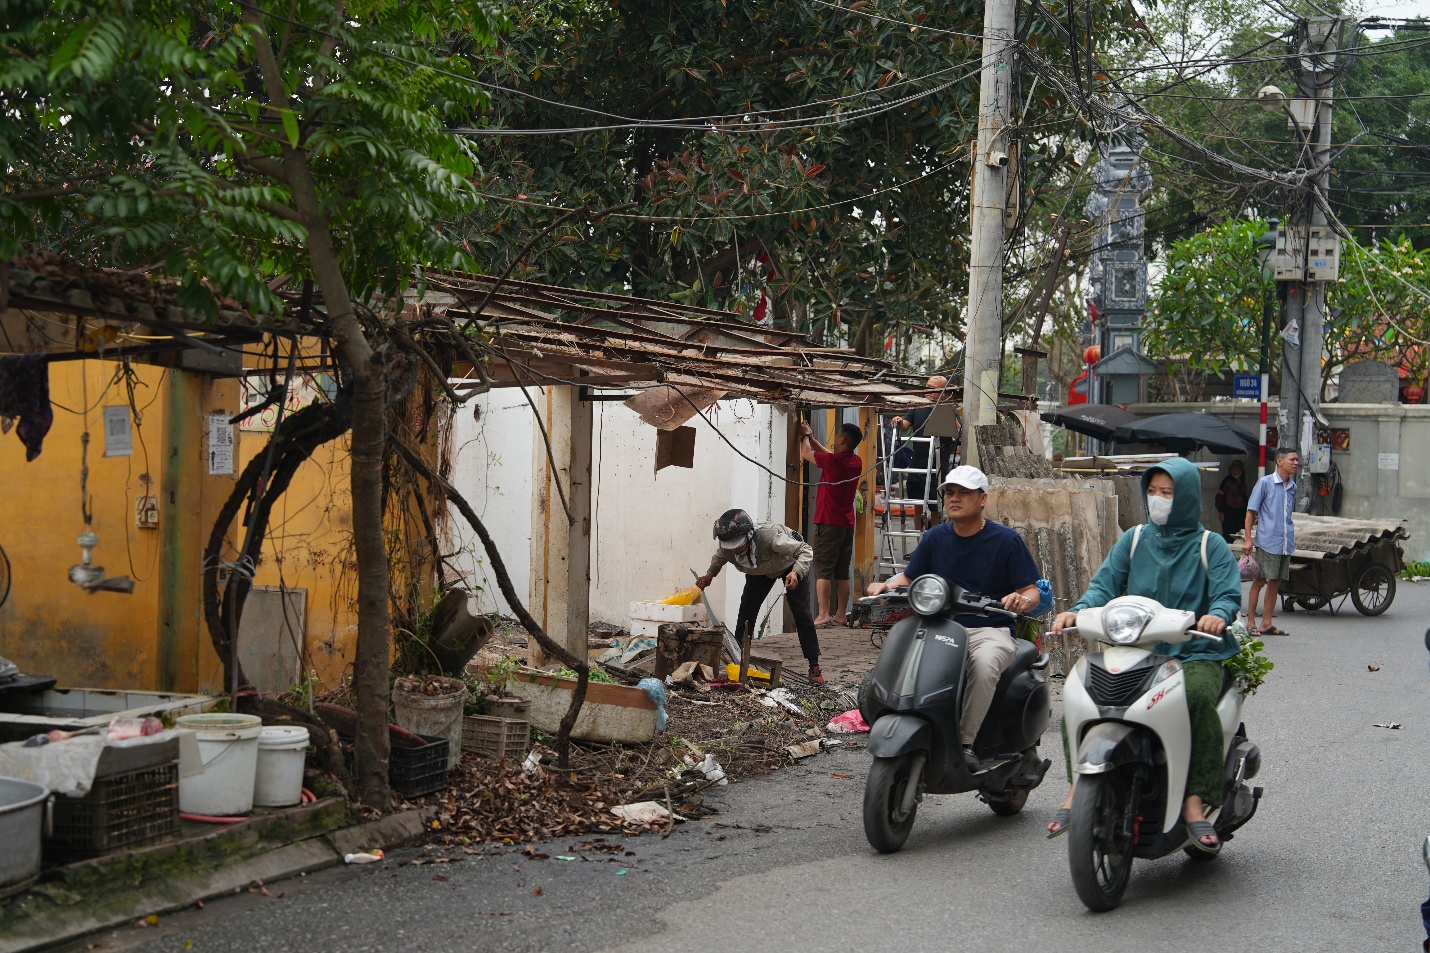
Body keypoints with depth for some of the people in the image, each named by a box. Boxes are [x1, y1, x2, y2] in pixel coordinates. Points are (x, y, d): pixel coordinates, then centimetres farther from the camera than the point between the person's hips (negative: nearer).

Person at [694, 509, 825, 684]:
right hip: (761, 571, 5)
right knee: (746, 611, -8)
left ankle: (814, 667, -5)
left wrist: (796, 573, -53)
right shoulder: (727, 549, -29)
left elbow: (806, 551, -36)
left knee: (801, 613, -13)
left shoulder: (770, 537, -45)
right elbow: (719, 558, -2)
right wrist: (710, 574, -21)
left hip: (791, 566, -5)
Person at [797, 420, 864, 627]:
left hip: (828, 522, -7)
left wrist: (805, 437, 21)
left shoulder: (832, 461, -15)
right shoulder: (856, 462, 6)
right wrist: (811, 437, 29)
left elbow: (805, 453, 2)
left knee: (823, 571, -6)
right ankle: (841, 615, 11)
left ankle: (824, 615, -11)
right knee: (842, 573, 10)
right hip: (847, 523, 7)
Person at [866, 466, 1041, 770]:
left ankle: (966, 741, -27)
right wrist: (886, 586, -7)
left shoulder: (1006, 540, 0)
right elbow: (909, 577, 15)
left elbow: (1032, 591, -2)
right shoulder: (935, 537, 12)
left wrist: (1022, 600, -26)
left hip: (990, 630, -3)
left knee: (984, 662, -39)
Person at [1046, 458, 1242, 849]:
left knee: (1197, 698, -36)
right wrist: (1076, 611, -15)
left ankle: (1194, 802, -30)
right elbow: (1105, 583, 6)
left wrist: (1217, 615, -31)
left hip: (1194, 655, -3)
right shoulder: (1134, 539, 14)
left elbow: (1228, 593, -6)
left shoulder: (1210, 546, 5)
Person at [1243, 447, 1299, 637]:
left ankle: (1266, 624, 13)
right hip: (1267, 541, -6)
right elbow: (1251, 511, -4)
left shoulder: (1292, 487, 13)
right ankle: (1251, 622, 3)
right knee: (1260, 580, -4)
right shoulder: (1265, 483, -4)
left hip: (1286, 543, 6)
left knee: (1275, 582, 8)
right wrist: (1248, 539, -10)